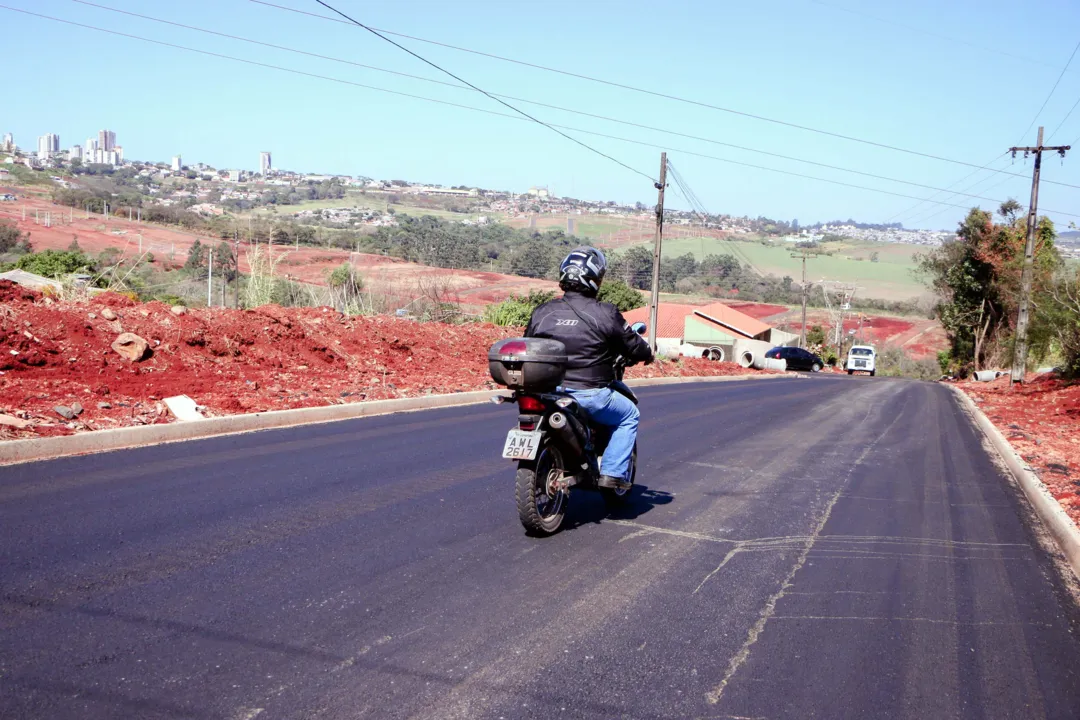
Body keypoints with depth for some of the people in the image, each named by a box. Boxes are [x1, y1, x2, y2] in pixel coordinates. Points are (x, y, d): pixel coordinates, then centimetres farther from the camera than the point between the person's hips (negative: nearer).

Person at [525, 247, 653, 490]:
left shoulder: (541, 312, 3)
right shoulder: (605, 313, -9)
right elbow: (633, 347, 0)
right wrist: (647, 353, 23)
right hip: (590, 394, -4)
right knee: (629, 415, 20)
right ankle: (613, 472, 9)